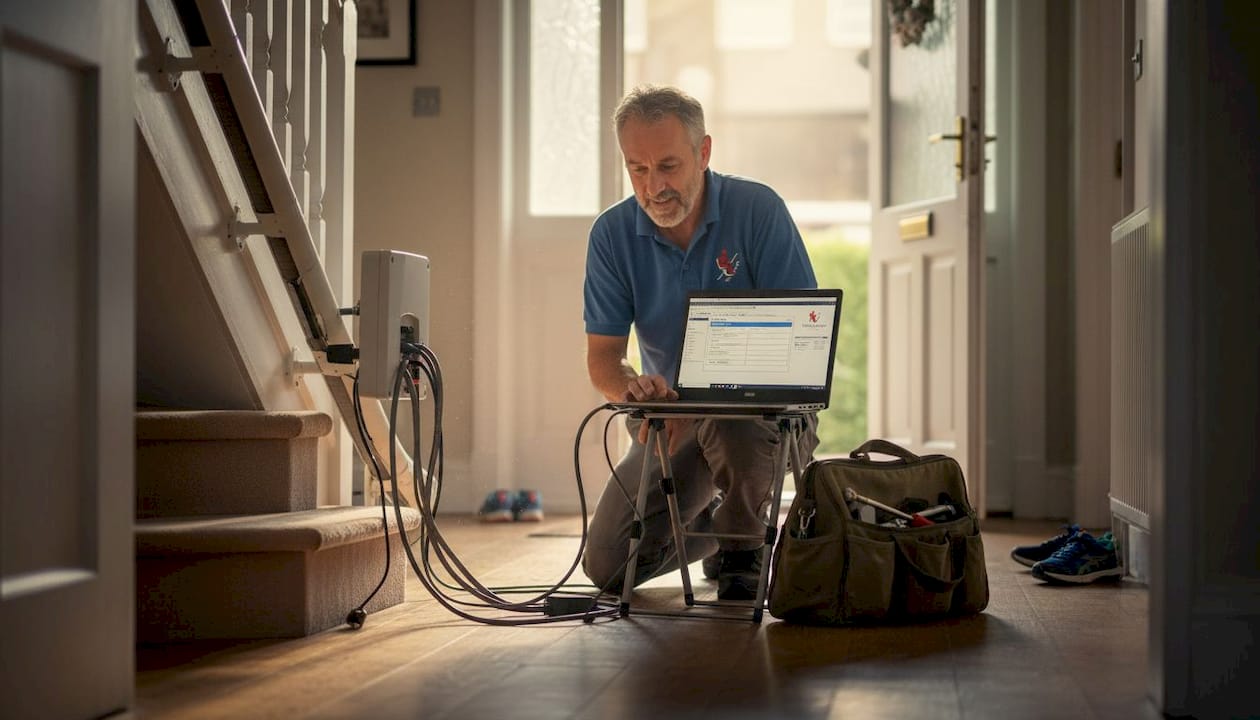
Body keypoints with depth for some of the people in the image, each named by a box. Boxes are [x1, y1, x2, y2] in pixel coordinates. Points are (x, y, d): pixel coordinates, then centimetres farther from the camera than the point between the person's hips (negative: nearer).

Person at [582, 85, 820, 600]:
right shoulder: (612, 234, -5)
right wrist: (631, 387, -32)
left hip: (768, 408, -4)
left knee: (728, 421, -40)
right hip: (674, 419, 4)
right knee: (607, 567, -6)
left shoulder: (757, 210, -15)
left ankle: (743, 549, -9)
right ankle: (712, 523, 25)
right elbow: (602, 355, -5)